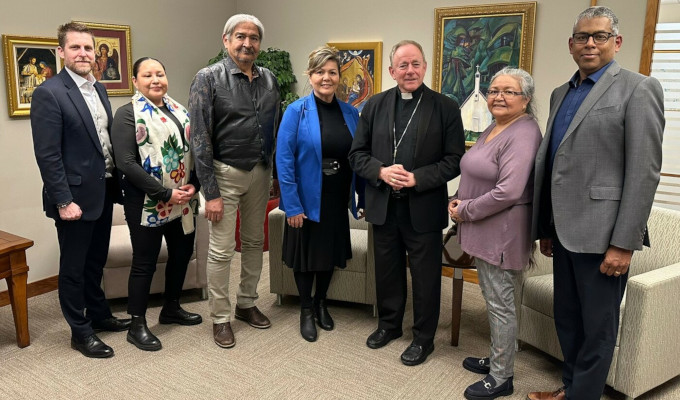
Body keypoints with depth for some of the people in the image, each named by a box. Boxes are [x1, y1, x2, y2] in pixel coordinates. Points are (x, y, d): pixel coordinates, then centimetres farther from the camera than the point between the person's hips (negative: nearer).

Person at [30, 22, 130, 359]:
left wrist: (116, 181, 9)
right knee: (74, 268, 8)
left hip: (103, 192, 7)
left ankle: (99, 315, 37)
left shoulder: (98, 89, 10)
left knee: (96, 262, 21)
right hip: (75, 196, -7)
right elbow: (47, 155, -17)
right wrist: (64, 201, -19)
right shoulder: (49, 93, -14)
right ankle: (80, 332, 22)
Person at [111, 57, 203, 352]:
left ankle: (171, 308, 35)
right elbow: (126, 163, -16)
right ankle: (137, 326, 16)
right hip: (147, 203, -7)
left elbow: (193, 150, 12)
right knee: (145, 262, 2)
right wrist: (165, 193, -20)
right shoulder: (128, 114, -8)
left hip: (182, 201, 7)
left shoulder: (179, 111, 12)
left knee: (182, 253, 15)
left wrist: (193, 185, -5)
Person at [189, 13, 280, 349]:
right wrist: (211, 192, -15)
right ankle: (220, 317, 17)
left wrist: (275, 171, 5)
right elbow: (200, 138, -12)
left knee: (254, 242, 15)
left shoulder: (269, 79, 5)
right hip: (226, 173, -5)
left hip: (261, 172, 5)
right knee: (221, 251, 0)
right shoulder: (209, 78, -9)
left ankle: (246, 304, 33)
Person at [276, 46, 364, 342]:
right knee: (307, 254, 11)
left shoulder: (350, 113, 2)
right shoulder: (296, 111, -10)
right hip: (307, 200, -4)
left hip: (337, 200, 4)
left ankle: (321, 303, 39)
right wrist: (292, 205, -17)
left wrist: (363, 198, 1)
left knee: (331, 252, 17)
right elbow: (284, 160, -14)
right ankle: (306, 310, 31)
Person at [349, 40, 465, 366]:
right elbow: (357, 154, 4)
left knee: (425, 276, 9)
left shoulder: (445, 107, -4)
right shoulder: (375, 105, 5)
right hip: (383, 206, 3)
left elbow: (454, 160, -7)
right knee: (387, 271, 17)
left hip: (424, 208, -3)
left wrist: (417, 178, -19)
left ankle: (423, 338, 28)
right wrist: (381, 171, -15)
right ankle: (389, 324, 39)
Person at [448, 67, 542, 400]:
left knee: (499, 303, 2)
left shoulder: (522, 135, -18)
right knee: (492, 297, 18)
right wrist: (460, 200, 3)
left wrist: (465, 210, -15)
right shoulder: (494, 128, 12)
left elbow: (508, 192, -26)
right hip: (482, 230, 9)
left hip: (502, 233, -9)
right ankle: (496, 359, 34)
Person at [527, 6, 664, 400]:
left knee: (597, 327, 7)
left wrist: (624, 244, -16)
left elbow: (644, 172, -13)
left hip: (600, 234, -7)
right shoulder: (561, 93, 14)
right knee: (567, 319, 18)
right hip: (564, 231, 7)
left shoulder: (638, 89, -7)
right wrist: (545, 228, 14)